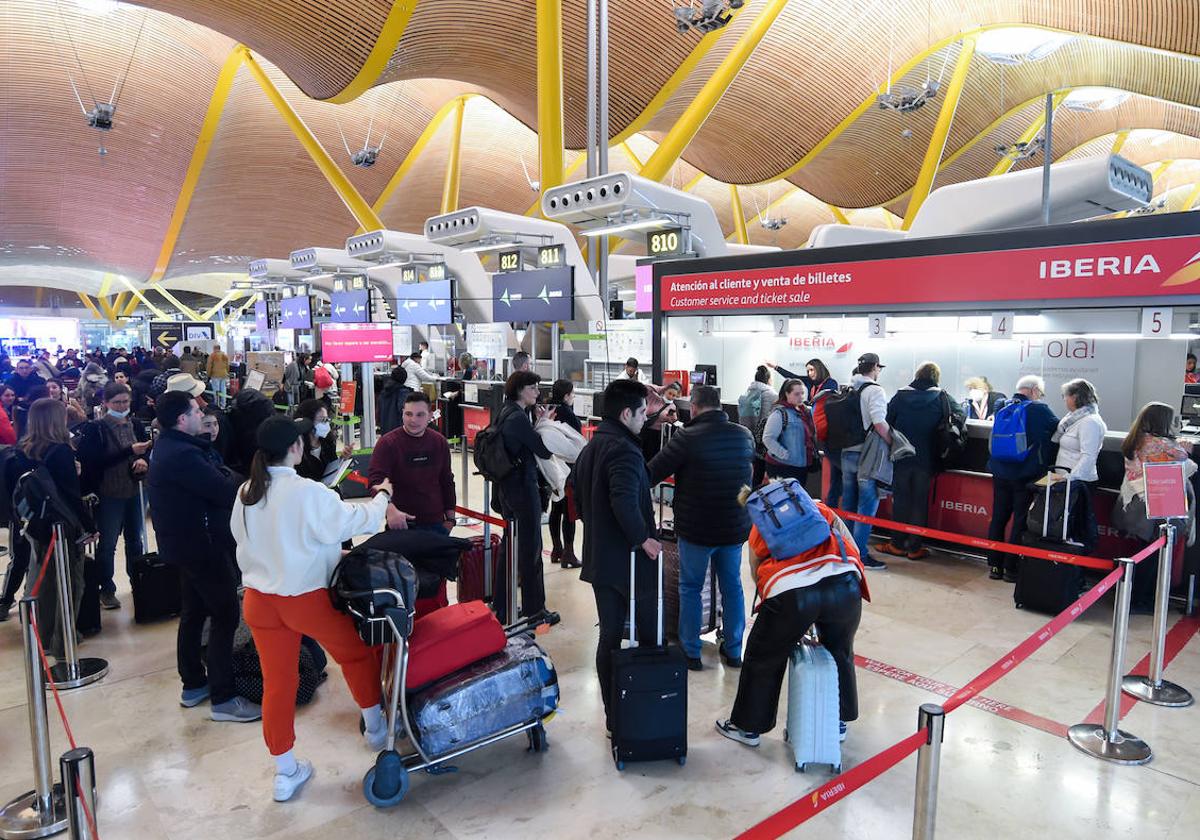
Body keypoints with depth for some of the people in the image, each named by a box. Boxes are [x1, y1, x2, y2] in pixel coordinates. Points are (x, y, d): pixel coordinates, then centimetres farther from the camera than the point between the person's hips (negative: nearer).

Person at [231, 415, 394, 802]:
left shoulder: (246, 493, -1)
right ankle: (376, 727, 35)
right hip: (307, 599, -6)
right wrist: (383, 497, 4)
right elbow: (358, 520, -15)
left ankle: (285, 772, 27)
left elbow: (244, 539, 10)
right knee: (357, 653, 19)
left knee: (277, 682, 15)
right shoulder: (308, 493, -22)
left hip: (259, 599, 6)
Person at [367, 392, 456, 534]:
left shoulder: (439, 442, 5)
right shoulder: (387, 443, -8)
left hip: (436, 522, 4)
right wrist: (390, 510, -35)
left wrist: (450, 517, 13)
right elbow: (375, 480, -18)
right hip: (402, 522, -4)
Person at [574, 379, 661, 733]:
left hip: (599, 559, 9)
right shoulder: (624, 449, -18)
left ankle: (613, 717, 20)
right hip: (630, 559, -9)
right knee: (648, 637, 6)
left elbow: (581, 500, 20)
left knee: (609, 637, 13)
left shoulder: (589, 449, 13)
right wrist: (643, 538, -21)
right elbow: (625, 500, -31)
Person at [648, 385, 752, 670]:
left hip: (696, 529, -5)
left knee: (690, 587, 12)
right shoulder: (744, 436, -1)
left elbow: (651, 475, -16)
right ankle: (733, 651, 27)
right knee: (732, 586, 17)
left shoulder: (687, 437, -18)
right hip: (735, 527, 5)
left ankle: (691, 652, 19)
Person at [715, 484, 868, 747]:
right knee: (840, 653, 29)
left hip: (790, 592, -2)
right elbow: (853, 549, 18)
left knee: (764, 658, 21)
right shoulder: (819, 508, 27)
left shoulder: (758, 529, 26)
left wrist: (795, 625, 33)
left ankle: (748, 727, 35)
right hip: (844, 586, 2)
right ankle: (840, 721, 46)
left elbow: (757, 575, 23)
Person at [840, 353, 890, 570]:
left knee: (848, 505, 16)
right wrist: (893, 443, -13)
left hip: (847, 453, 7)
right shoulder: (874, 390, -11)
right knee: (866, 507, 0)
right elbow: (879, 423, -23)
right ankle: (861, 554, 3)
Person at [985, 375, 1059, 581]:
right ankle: (1011, 568, 7)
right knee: (1020, 522, 4)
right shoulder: (1039, 409, -10)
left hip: (1000, 473, 5)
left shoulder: (1003, 407, 6)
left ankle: (994, 565, 15)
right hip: (1025, 476, -5)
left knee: (998, 518, 11)